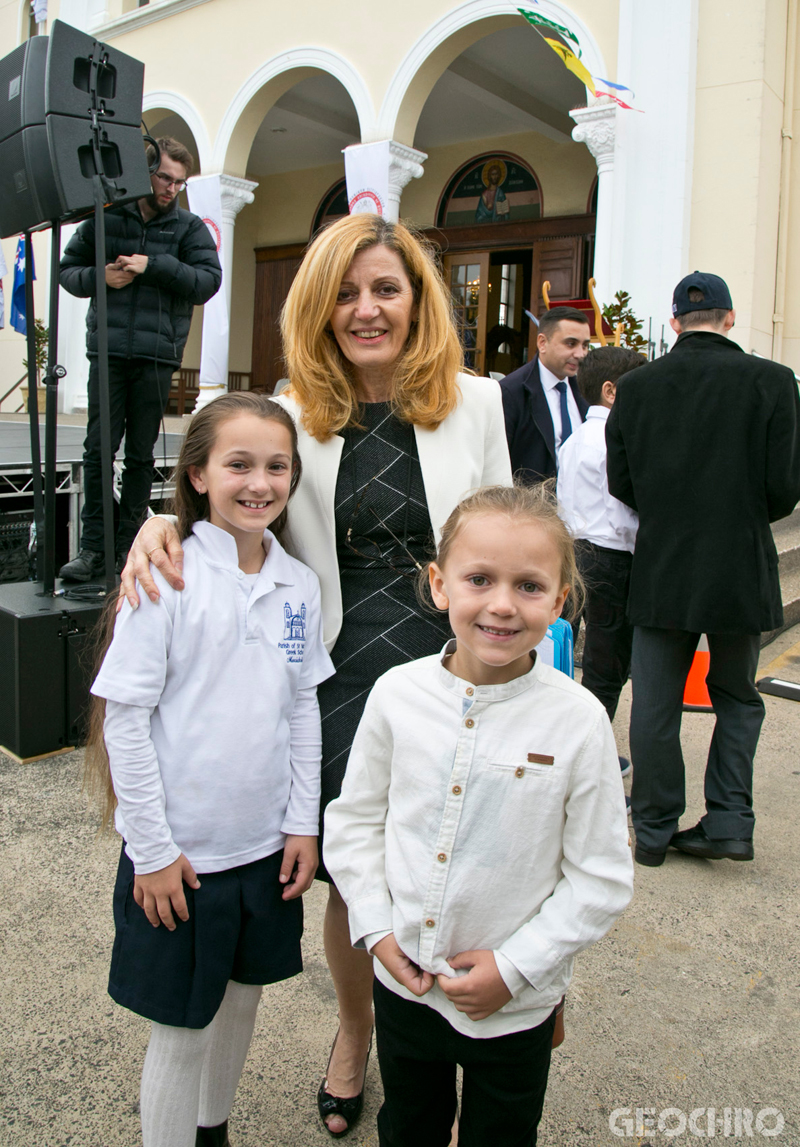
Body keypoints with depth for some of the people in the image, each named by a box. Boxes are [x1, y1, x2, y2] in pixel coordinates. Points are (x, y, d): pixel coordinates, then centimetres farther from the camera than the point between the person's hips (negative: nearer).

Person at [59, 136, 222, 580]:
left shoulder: (189, 227, 8)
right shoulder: (105, 217, 11)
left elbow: (208, 280, -5)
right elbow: (68, 268, 15)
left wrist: (153, 266, -13)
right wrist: (100, 277, -6)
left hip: (157, 356, -1)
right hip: (108, 350, 1)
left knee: (141, 455, 4)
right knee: (98, 449, -3)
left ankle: (128, 545, 13)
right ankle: (93, 547, 2)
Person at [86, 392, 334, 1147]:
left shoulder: (299, 584, -1)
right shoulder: (167, 578, -15)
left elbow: (304, 708, 6)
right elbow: (126, 720, -14)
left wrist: (303, 824, 4)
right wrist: (152, 850, -12)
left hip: (267, 846, 5)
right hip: (179, 852, -5)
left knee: (242, 998, 22)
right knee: (181, 1027, 11)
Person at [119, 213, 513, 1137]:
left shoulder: (475, 402, 0)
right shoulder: (296, 415, 1)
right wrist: (161, 525, -13)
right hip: (342, 680, 1)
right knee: (351, 883, 15)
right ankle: (353, 1036, 47)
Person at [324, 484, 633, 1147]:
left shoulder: (578, 720, -19)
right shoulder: (399, 694, -13)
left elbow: (602, 878, -11)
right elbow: (354, 819, 1)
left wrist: (516, 966, -14)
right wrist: (376, 927, -6)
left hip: (515, 1006, -2)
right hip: (403, 984, 2)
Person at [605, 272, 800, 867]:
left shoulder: (636, 385, -2)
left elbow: (621, 485, 1)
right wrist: (747, 516, 12)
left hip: (661, 569, 1)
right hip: (741, 569, 0)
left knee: (654, 706, 10)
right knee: (737, 698, 19)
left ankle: (654, 831, 20)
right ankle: (729, 822, 16)